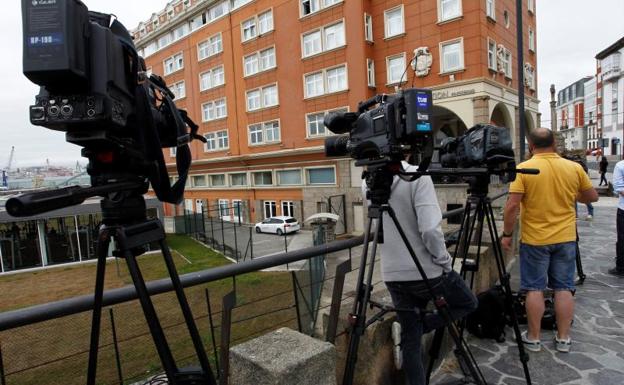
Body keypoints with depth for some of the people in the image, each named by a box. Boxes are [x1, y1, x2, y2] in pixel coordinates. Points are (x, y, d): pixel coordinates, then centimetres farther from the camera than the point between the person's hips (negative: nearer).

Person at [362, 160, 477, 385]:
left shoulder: (368, 183, 1)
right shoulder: (417, 176, -17)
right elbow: (430, 230, -24)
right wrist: (444, 262, -10)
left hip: (392, 275, 5)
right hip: (426, 271, -5)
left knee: (410, 338, 17)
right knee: (469, 303, 23)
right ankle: (422, 325, 8)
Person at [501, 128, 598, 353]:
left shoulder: (524, 169, -13)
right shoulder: (574, 168, -1)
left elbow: (512, 206, -17)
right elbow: (592, 197, 12)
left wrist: (507, 234, -7)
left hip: (534, 239, -3)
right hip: (566, 238, 3)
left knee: (534, 288, 6)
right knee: (564, 288, 12)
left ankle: (533, 338, 16)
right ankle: (563, 338, 21)